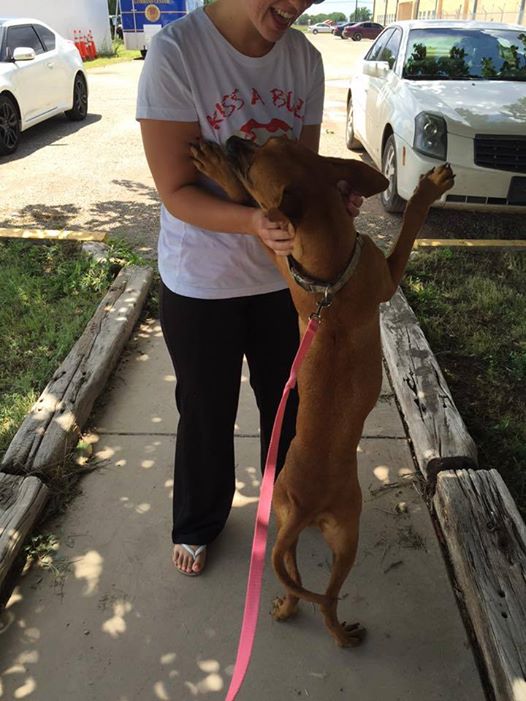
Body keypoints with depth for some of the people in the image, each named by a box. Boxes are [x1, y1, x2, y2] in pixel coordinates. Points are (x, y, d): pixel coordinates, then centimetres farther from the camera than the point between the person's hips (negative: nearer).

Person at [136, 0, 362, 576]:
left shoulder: (304, 57, -3)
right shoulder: (176, 51, -18)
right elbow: (177, 192, -19)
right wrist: (253, 222, -37)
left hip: (285, 273, 5)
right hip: (201, 284, -4)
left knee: (289, 399, 21)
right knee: (207, 412, 14)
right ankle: (198, 523, 43)